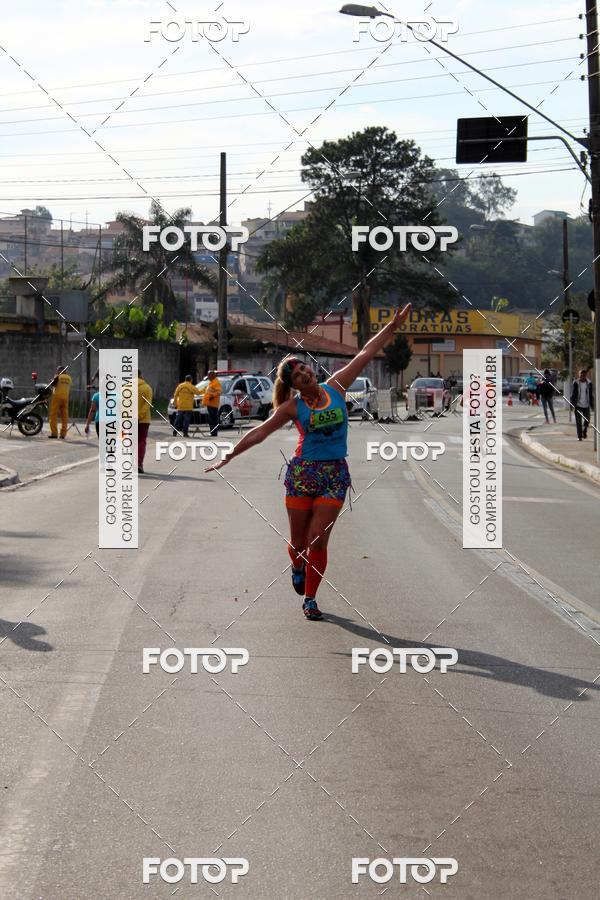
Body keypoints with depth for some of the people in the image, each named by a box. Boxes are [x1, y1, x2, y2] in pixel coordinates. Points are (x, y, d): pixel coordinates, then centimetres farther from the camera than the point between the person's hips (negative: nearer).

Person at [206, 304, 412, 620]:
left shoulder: (335, 387, 3)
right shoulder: (293, 407, -1)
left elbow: (366, 353, 4)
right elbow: (259, 432, 3)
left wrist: (393, 325, 2)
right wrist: (229, 456, 2)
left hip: (335, 474, 1)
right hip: (302, 472, -1)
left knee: (318, 540, -6)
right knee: (298, 541, 5)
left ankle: (310, 599, 7)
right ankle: (298, 570, 40)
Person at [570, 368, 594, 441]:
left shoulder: (589, 384, 1)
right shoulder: (576, 383, -3)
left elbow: (591, 395, 7)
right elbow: (573, 395, 0)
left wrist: (592, 405, 4)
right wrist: (572, 404, -6)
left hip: (586, 406, 2)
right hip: (578, 405, -2)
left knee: (587, 421, 3)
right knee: (578, 422, -1)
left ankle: (584, 431, 30)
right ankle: (579, 436, 7)